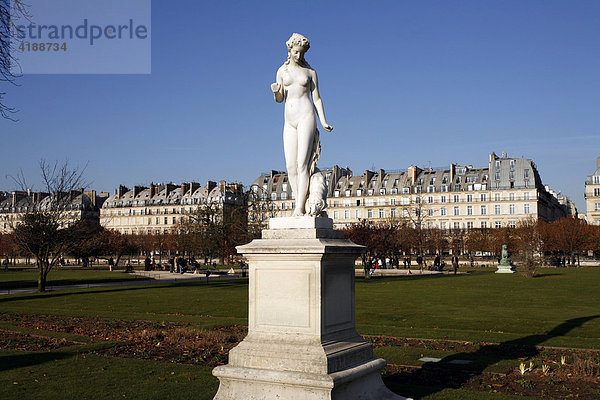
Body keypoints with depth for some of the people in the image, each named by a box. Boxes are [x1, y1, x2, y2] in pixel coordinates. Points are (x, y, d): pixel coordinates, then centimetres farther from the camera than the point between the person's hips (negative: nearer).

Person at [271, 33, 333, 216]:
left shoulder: (310, 72, 8)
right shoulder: (282, 70, 14)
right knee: (290, 166, -3)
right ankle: (300, 205, 3)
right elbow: (280, 99, 13)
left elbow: (316, 98, 8)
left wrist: (323, 121, -4)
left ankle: (300, 208, -16)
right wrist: (276, 91, -11)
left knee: (302, 163, -13)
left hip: (306, 117, -3)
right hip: (289, 121, 4)